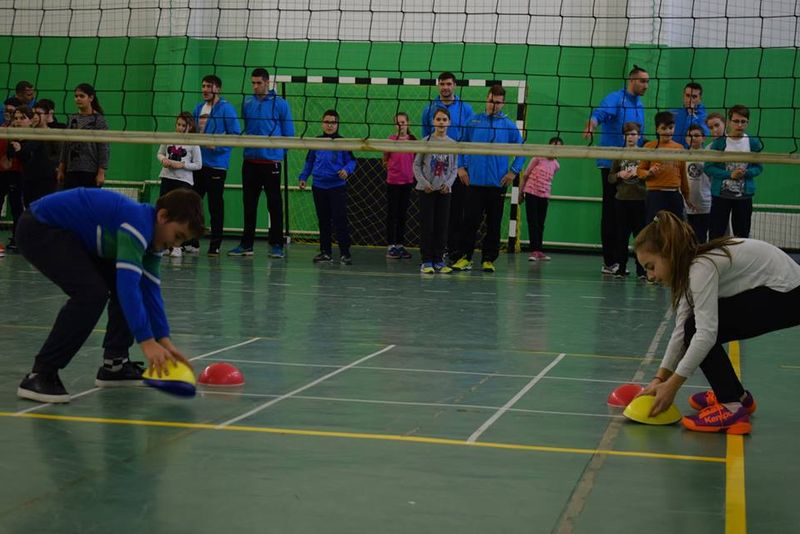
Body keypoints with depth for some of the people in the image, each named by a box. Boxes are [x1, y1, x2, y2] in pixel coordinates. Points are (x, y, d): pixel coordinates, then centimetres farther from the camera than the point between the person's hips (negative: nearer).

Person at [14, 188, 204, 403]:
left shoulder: (153, 234, 1)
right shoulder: (139, 222, -29)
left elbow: (150, 289, 4)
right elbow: (128, 284, -36)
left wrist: (163, 341, -3)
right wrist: (147, 342, -38)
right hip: (39, 228, -10)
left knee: (123, 286, 7)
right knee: (91, 292, -24)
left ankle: (114, 363, 16)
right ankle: (39, 375, -18)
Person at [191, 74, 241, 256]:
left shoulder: (226, 108, -8)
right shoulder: (198, 108, 13)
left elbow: (235, 134, -11)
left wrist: (217, 146, -20)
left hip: (216, 164, -7)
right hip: (197, 164, 7)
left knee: (215, 206, 0)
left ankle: (215, 245, 7)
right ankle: (191, 241, 19)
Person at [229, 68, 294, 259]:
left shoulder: (280, 104, -2)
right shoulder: (247, 103, 9)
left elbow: (289, 133, 1)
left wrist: (280, 153, -2)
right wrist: (245, 144, 7)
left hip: (271, 161, -4)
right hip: (250, 161, 4)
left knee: (274, 204, 0)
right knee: (249, 204, 9)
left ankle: (277, 245, 5)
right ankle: (246, 244, 16)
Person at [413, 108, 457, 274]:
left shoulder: (453, 144, 5)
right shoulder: (426, 141, -1)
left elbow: (454, 168, 9)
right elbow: (416, 165, 1)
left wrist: (448, 183, -6)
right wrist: (424, 183, -10)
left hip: (444, 191, 2)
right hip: (426, 190, -2)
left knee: (442, 226, 3)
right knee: (427, 226, -3)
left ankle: (439, 260, 9)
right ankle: (426, 261, 1)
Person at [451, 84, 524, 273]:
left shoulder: (509, 125, 3)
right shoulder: (473, 122, 5)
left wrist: (514, 171, 1)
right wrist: (461, 166, 5)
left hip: (497, 183, 0)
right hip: (474, 181, 0)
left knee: (493, 224, 5)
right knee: (470, 221, -3)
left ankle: (489, 259, 12)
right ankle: (465, 257, 3)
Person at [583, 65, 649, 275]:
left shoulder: (640, 106, 17)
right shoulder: (615, 99, -8)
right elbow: (599, 114, -28)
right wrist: (591, 126, -47)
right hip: (612, 165, -8)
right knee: (611, 212, -4)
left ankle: (616, 260, 16)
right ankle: (609, 262, -1)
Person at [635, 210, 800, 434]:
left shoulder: (702, 266, -23)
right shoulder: (689, 265, 4)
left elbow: (706, 332, -30)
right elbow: (681, 329, 3)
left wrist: (671, 385, -27)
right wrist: (659, 378, -2)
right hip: (771, 289, 9)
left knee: (698, 328, -14)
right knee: (693, 328, 9)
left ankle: (732, 408, -12)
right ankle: (735, 394, 26)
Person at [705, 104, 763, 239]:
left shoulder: (753, 143, 1)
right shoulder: (719, 142, -4)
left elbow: (759, 167, 5)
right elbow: (708, 167, -6)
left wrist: (745, 173, -16)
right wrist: (730, 175, -18)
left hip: (744, 196, 2)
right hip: (720, 194, -2)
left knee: (742, 234, 9)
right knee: (716, 233, -2)